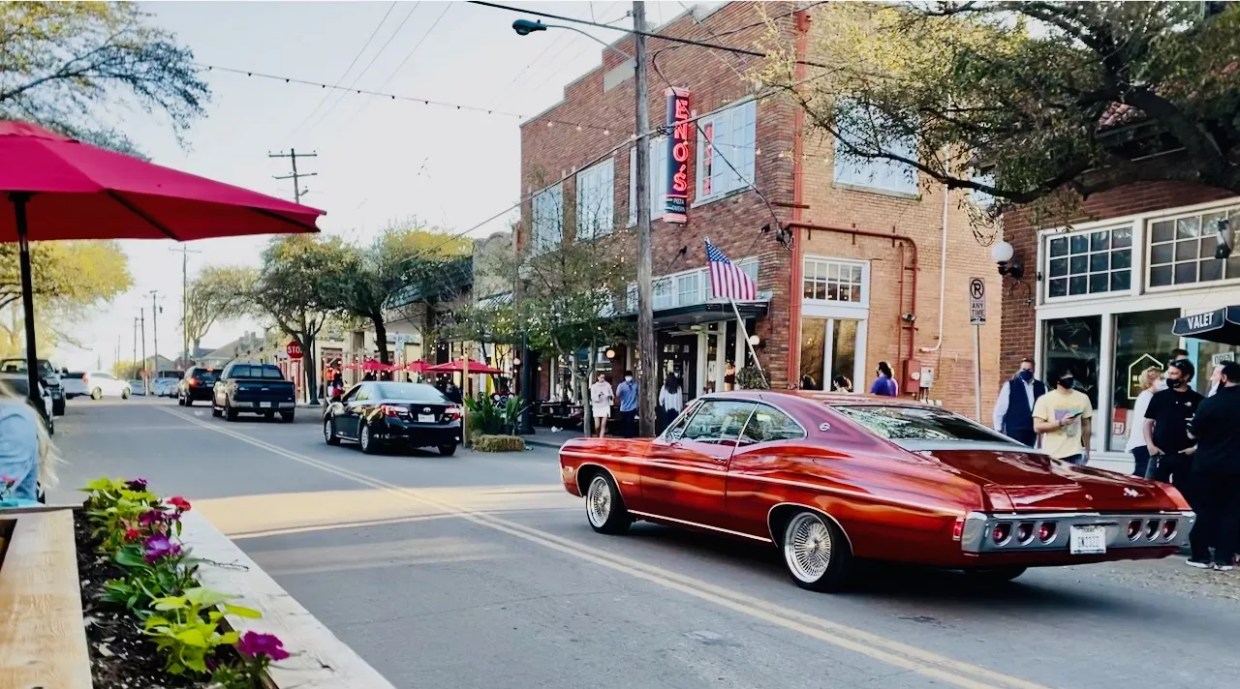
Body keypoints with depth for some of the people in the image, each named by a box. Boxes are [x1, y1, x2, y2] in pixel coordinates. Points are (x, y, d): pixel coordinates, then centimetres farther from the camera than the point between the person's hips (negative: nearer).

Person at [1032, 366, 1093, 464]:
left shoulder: (1082, 398, 7)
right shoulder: (1045, 399, -4)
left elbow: (1086, 426, 15)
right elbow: (1037, 427, -8)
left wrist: (1087, 450, 16)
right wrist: (1060, 422, -20)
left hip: (1075, 454, 2)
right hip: (1052, 455, -2)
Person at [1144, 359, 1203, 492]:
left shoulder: (1197, 400, 2)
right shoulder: (1159, 396, 6)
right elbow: (1148, 422, 10)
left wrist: (1196, 447, -6)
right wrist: (1150, 445, -1)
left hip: (1184, 456, -1)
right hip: (1160, 455, 1)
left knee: (1182, 492, 3)